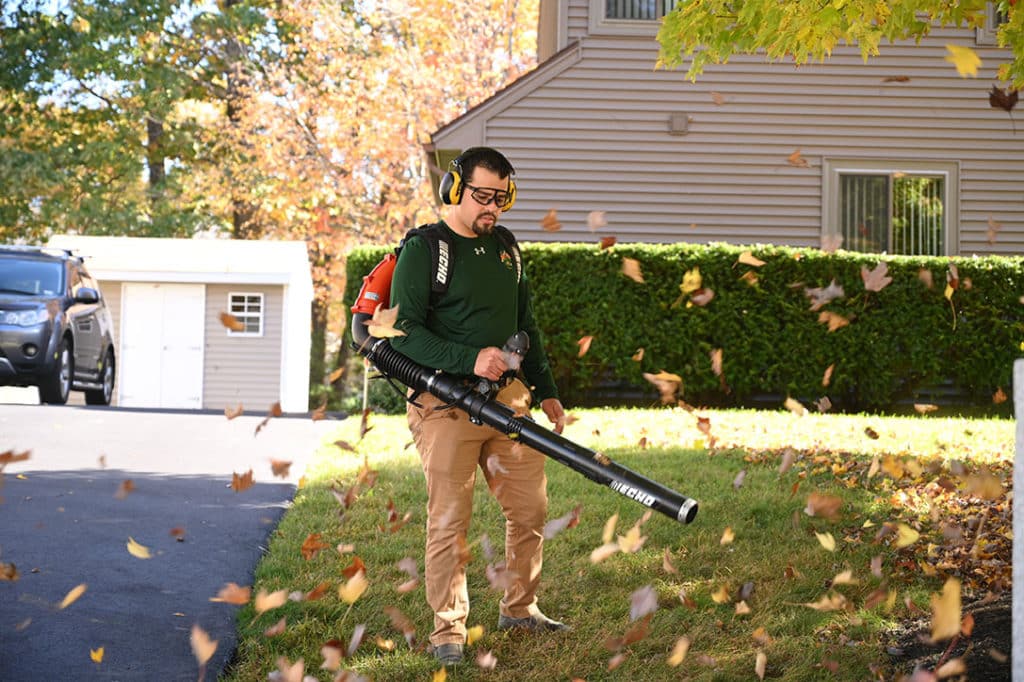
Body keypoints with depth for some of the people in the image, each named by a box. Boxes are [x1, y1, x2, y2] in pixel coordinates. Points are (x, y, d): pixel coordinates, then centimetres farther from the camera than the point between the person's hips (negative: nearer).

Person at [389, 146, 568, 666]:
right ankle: (448, 631, 6)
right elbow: (404, 332, -14)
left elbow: (526, 326, 23)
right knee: (449, 522, -4)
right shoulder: (423, 249, -7)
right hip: (446, 406, -7)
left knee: (530, 509, 10)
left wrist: (546, 392, 19)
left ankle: (519, 609, 26)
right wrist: (471, 360, -23)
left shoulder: (505, 247, 15)